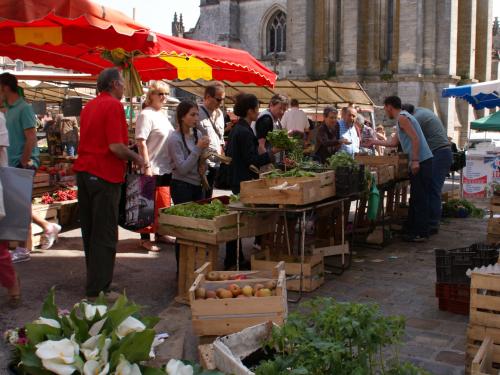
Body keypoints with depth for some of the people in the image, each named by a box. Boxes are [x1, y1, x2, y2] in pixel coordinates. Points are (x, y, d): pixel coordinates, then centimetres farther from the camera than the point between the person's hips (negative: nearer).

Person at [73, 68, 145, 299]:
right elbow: (115, 146, -21)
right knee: (105, 235, -3)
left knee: (89, 230, 16)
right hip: (104, 175, -9)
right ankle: (98, 290, 0)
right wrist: (136, 158, -4)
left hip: (84, 172, 9)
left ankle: (94, 280, 28)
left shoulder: (89, 106, 15)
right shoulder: (113, 106, -12)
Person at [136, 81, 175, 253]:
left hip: (166, 168, 9)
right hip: (153, 169, -9)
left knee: (164, 204, 15)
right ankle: (145, 239, 7)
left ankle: (159, 234, 28)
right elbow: (141, 142, -17)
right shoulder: (146, 115, -11)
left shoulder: (163, 115, 15)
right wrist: (147, 166, -22)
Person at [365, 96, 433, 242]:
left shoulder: (402, 117, -8)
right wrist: (375, 142, 37)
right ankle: (413, 229, 19)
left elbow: (415, 139, -18)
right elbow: (393, 142, 29)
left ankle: (421, 233, -5)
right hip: (420, 162, 10)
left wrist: (415, 160, -23)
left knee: (420, 197, -8)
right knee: (416, 197, 13)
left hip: (421, 162, -10)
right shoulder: (402, 118, 23)